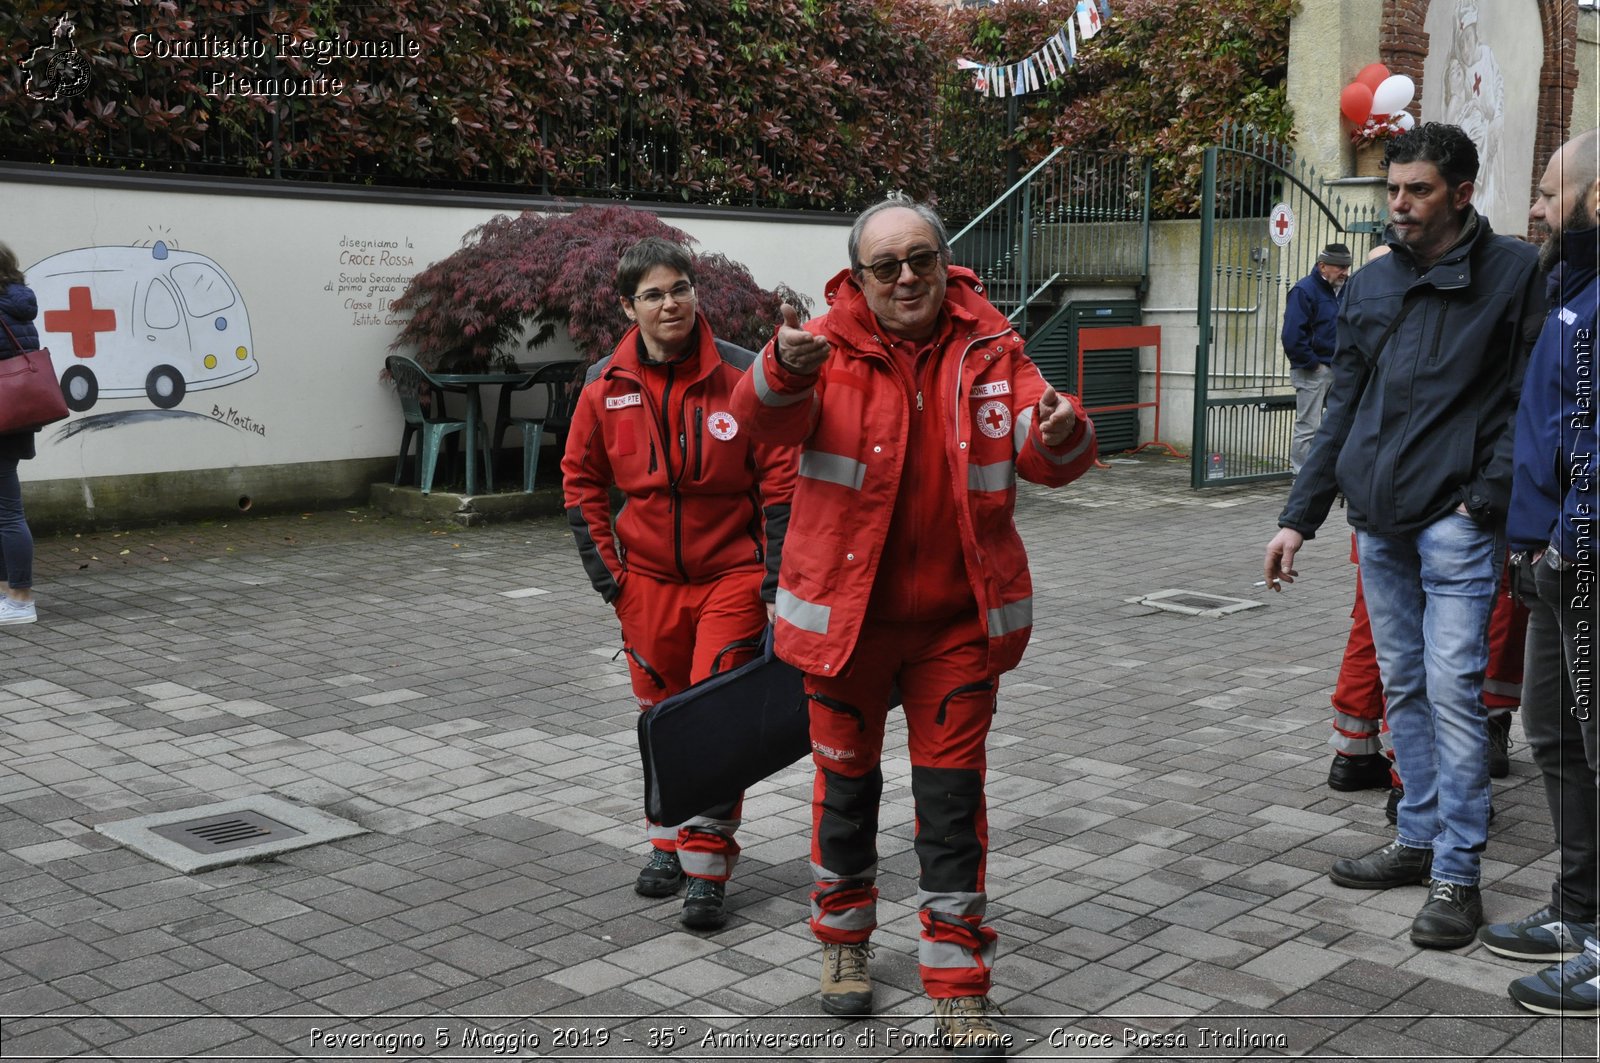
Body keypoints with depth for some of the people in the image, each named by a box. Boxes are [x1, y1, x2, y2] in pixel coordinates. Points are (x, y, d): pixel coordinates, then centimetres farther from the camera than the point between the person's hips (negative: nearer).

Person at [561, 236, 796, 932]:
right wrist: (606, 572, 3)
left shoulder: (740, 374, -10)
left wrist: (775, 578, -8)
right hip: (649, 579, 3)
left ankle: (707, 870, 2)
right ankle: (669, 841, 32)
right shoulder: (605, 386, -2)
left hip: (732, 573, -3)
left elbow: (780, 476, -6)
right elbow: (582, 480, 10)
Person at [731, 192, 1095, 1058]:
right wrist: (787, 370, -50)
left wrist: (1059, 434, -34)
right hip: (845, 612, -1)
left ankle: (957, 990, 16)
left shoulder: (988, 349, -2)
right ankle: (844, 939, 38)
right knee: (846, 780, 15)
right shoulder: (830, 346, -7)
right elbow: (767, 419, -26)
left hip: (958, 619, 1)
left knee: (953, 796, 4)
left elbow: (1045, 457, -9)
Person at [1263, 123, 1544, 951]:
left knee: (1452, 688, -8)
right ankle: (1419, 838, 23)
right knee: (1402, 686, 11)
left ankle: (1456, 874, 0)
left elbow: (1533, 401, -3)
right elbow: (1342, 410, 15)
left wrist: (1490, 498, -14)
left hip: (1456, 518, -5)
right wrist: (1299, 517, 10)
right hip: (1377, 518, 5)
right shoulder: (1369, 287, 12)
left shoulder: (1512, 272, -1)